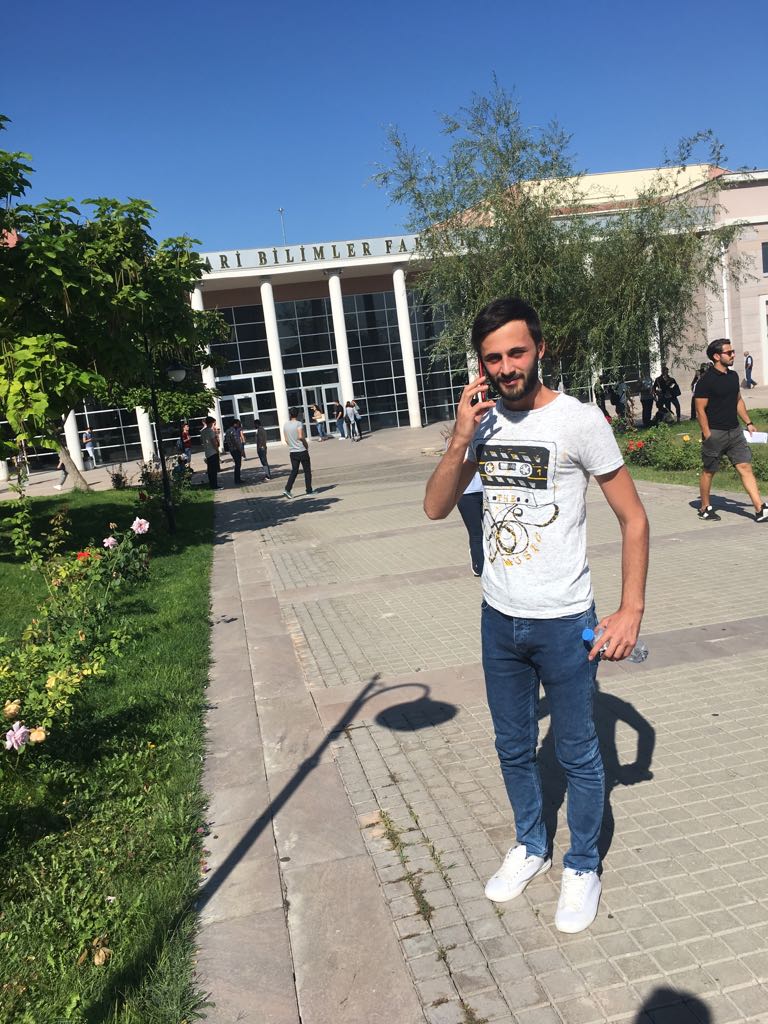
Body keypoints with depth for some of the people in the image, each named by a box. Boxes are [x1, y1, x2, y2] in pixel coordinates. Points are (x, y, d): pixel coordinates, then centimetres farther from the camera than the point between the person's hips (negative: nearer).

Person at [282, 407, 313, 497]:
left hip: (292, 452, 5)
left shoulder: (285, 425, 7)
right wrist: (306, 444, -5)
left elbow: (286, 439, 10)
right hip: (302, 451, -5)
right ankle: (309, 490, 12)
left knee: (294, 471, 8)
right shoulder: (299, 423, -11)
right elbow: (300, 437, -21)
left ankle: (287, 489, -6)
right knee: (307, 470, 7)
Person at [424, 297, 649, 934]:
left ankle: (583, 868, 35)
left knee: (577, 754, 12)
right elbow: (436, 508, -3)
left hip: (564, 622, -4)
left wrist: (631, 608, -15)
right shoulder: (482, 423, 1)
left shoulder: (579, 420, -13)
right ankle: (531, 847, 44)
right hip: (500, 619, 5)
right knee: (513, 748, 20)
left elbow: (633, 518, -9)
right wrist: (461, 438, -16)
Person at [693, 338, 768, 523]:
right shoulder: (706, 380, -12)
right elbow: (700, 410, -13)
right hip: (715, 433, -6)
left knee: (745, 468, 0)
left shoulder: (733, 376, 10)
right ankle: (704, 508, 22)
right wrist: (707, 435, -17)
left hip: (735, 431, 6)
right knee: (709, 471, 7)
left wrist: (748, 422, 14)